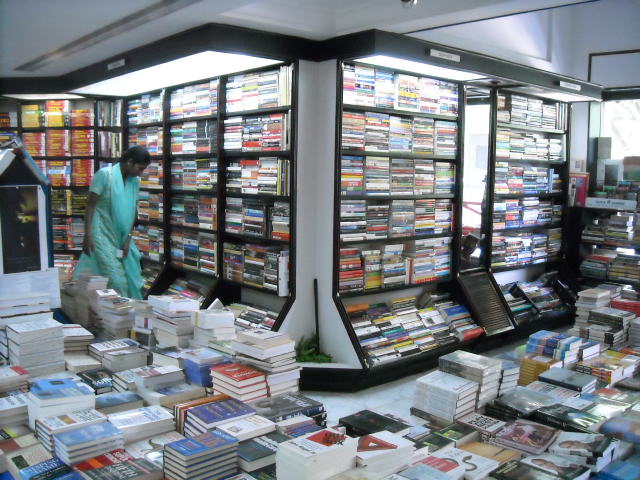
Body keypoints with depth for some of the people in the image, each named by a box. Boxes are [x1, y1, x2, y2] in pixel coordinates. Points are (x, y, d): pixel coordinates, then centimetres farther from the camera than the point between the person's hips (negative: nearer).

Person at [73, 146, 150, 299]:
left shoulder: (135, 181, 5)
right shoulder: (104, 174, -12)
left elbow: (133, 211, 7)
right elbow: (90, 205, -11)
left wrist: (128, 239, -1)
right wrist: (87, 236, -15)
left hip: (121, 237, 6)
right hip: (102, 235, -6)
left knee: (132, 277, 6)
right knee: (115, 279, -10)